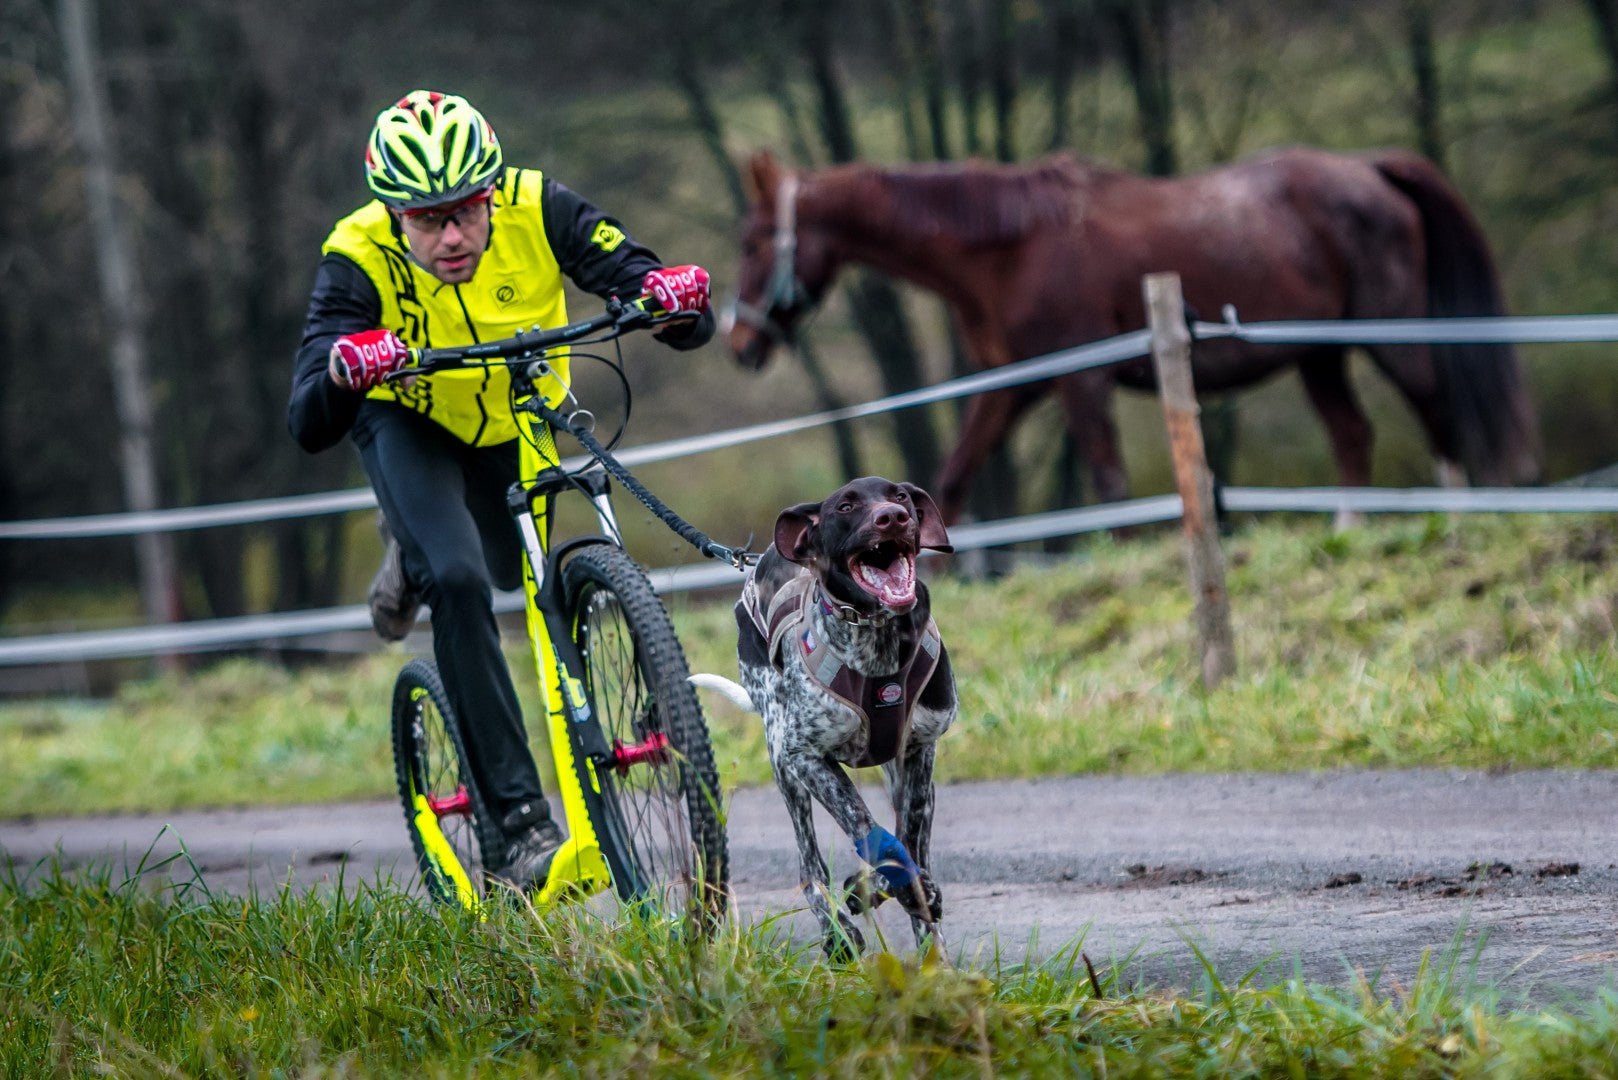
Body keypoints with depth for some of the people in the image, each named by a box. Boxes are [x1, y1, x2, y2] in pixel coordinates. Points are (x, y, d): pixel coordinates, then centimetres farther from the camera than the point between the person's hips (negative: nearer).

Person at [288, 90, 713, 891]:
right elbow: (309, 430, -42)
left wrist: (678, 299, -59)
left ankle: (415, 558, 54)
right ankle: (520, 826, -23)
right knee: (459, 582, -26)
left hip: (515, 425, 3)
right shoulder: (358, 259, -34)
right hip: (409, 426, -3)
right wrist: (340, 374, -64)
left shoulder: (535, 210, -32)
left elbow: (642, 283, -35)